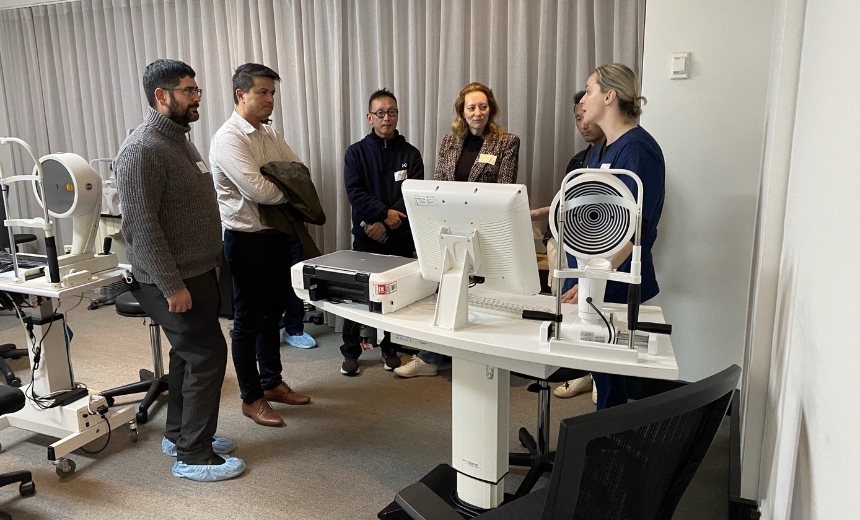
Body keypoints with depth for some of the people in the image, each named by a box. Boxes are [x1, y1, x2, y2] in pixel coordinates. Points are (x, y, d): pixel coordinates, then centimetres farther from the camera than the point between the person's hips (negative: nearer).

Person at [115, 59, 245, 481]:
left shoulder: (180, 139, 13)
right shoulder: (142, 149, -18)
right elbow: (141, 226, -23)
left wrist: (211, 263, 19)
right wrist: (171, 285, -23)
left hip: (197, 272, 10)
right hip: (172, 281, -10)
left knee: (189, 354, 17)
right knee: (208, 355, -6)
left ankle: (178, 434, 33)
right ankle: (193, 456, 8)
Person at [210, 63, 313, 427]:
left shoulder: (270, 135, 10)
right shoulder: (229, 139, -16)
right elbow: (257, 190, -26)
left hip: (277, 235, 8)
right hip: (247, 240, -8)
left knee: (273, 313, 18)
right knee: (248, 320, 4)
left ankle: (272, 383, 34)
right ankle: (251, 399, 19)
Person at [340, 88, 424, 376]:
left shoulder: (410, 154, 6)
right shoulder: (356, 152, 4)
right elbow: (355, 192, -7)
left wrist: (385, 224, -15)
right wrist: (384, 213, -20)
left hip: (401, 236, 1)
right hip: (365, 234, -1)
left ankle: (390, 348, 22)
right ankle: (350, 352, 14)